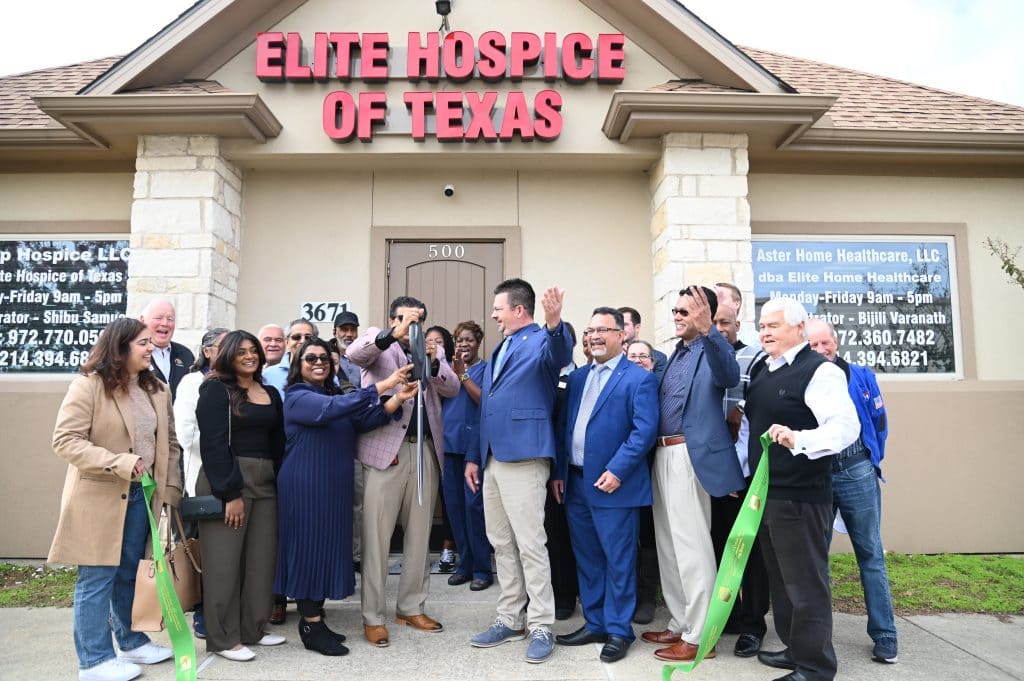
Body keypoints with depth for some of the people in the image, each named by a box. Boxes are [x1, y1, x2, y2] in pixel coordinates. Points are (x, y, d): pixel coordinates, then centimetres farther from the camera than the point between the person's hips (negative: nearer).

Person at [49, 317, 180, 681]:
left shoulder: (158, 390, 7)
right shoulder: (88, 386, -12)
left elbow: (169, 444, 11)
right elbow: (65, 440, -16)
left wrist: (170, 490, 3)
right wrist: (118, 462, -24)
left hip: (141, 496, 6)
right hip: (99, 498, -6)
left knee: (130, 574, 17)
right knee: (97, 578, 3)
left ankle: (132, 641, 32)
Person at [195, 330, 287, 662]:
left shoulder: (271, 393, 14)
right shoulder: (216, 389, -4)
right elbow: (214, 444, -12)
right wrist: (230, 493, -18)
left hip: (265, 483, 6)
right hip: (225, 483, -6)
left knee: (261, 558, 8)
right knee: (224, 561, 1)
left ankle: (252, 629, 21)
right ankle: (224, 638, 12)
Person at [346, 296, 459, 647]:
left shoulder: (434, 350, 14)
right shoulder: (378, 341, 4)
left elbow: (453, 389, 1)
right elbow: (353, 353, -18)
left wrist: (433, 362, -18)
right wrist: (394, 334, -34)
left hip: (426, 451, 4)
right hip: (386, 448, -4)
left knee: (419, 534, 12)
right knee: (377, 535, 1)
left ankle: (411, 607, 25)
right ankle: (373, 616, 11)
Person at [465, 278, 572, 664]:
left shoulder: (541, 340, -4)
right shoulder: (501, 349, 20)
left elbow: (560, 356, -30)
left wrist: (555, 323, -51)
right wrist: (474, 455, 20)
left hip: (523, 457, -9)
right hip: (492, 459, 9)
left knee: (530, 545, -3)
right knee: (502, 545, 14)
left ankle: (541, 627, 9)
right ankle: (511, 620, 25)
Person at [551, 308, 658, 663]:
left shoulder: (640, 378, -7)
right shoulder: (578, 377, 14)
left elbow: (645, 431, -15)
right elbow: (565, 426, 15)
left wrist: (616, 471, -19)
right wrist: (559, 472, 10)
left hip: (613, 484, -7)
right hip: (575, 483, 7)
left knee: (618, 561, 4)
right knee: (586, 558, 15)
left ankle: (619, 631, 18)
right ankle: (595, 623, 29)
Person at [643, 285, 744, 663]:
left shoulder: (711, 349, -9)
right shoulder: (677, 352, 18)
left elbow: (730, 376, -32)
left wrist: (707, 329, -45)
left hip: (691, 456, -9)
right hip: (663, 454, 9)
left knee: (692, 546, -2)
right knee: (669, 545, 16)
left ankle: (700, 637, 10)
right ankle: (681, 624, 29)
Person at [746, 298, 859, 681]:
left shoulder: (820, 371, -14)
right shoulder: (760, 369, 11)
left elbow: (846, 426, -27)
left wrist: (797, 439, -42)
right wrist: (748, 478, 22)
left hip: (799, 496, -9)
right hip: (764, 492, 9)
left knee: (805, 583, 3)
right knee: (779, 578, 20)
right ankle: (794, 648, 36)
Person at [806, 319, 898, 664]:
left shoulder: (861, 376, 2)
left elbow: (879, 423, 9)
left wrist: (871, 463, 12)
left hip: (857, 476, 0)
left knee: (871, 555, 6)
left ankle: (885, 636, 16)